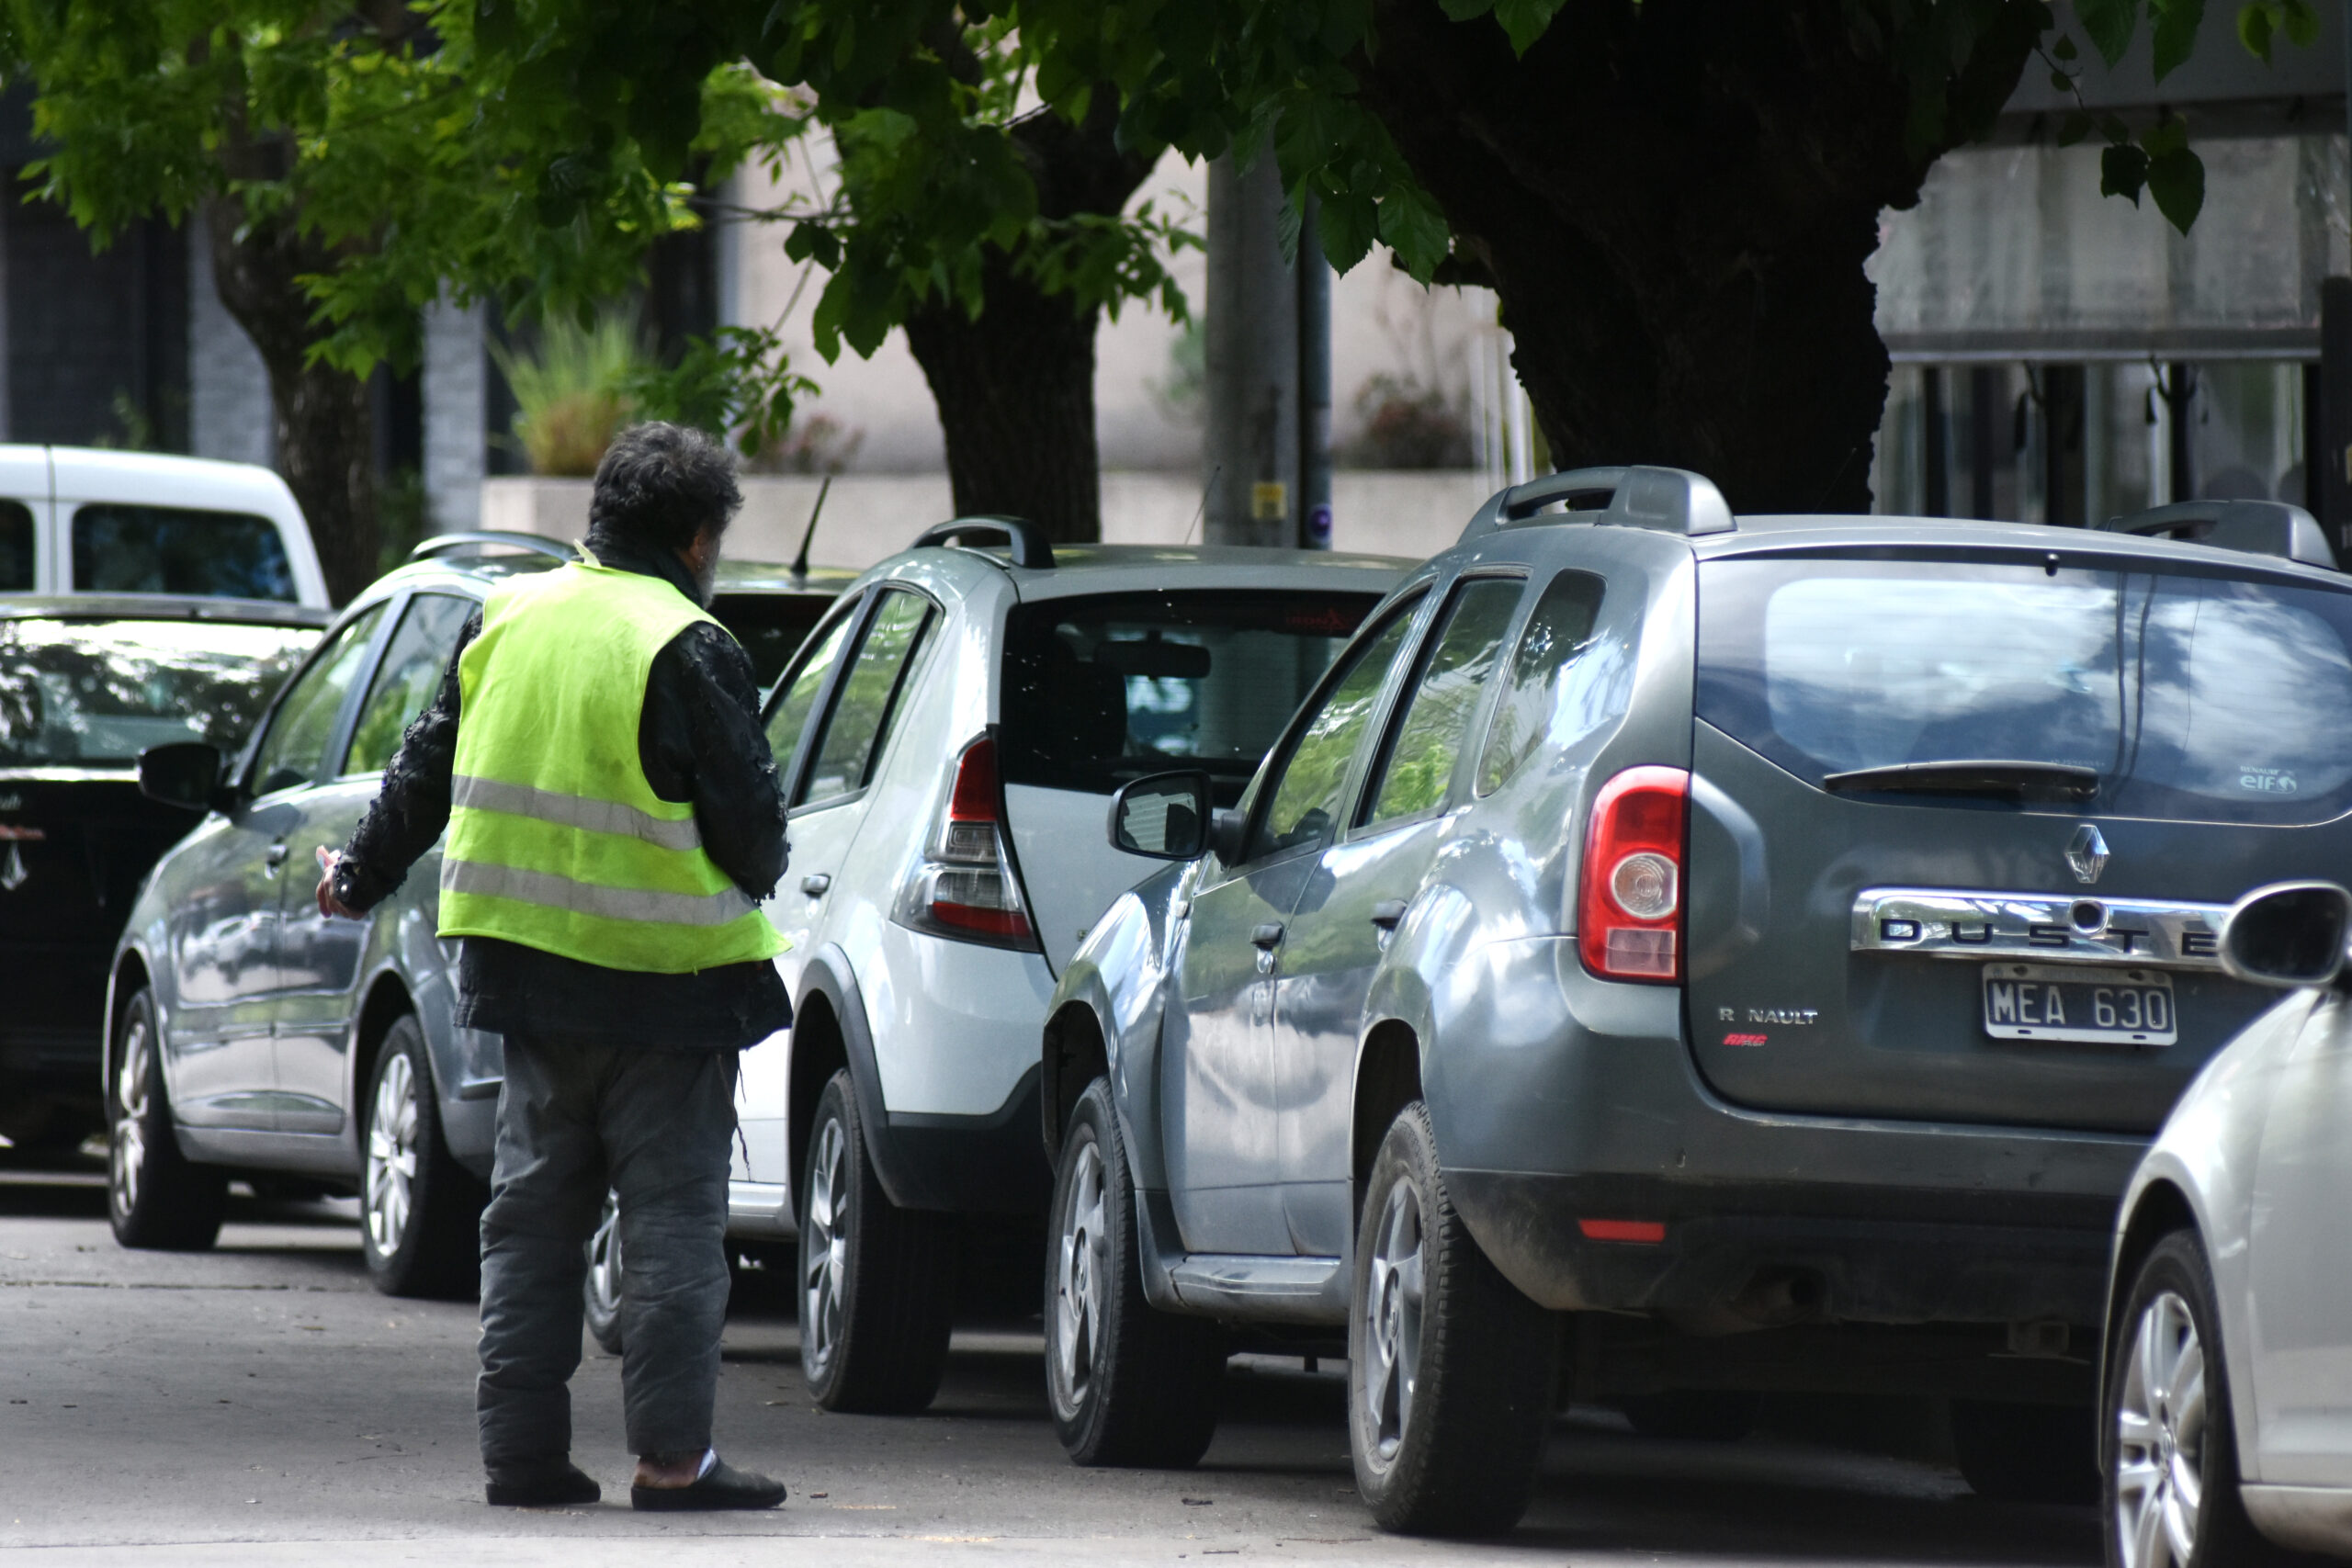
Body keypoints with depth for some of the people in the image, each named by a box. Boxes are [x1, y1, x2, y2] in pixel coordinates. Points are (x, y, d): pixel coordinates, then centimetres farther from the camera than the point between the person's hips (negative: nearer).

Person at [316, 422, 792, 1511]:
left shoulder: (506, 619, 6)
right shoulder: (687, 652, -14)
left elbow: (426, 770, 16)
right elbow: (748, 819, -11)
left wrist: (362, 875, 31)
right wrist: (752, 885, 12)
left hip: (531, 969, 6)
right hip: (662, 975, -6)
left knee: (531, 1210, 12)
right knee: (673, 1214, -1)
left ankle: (521, 1447, 11)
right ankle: (670, 1453, -5)